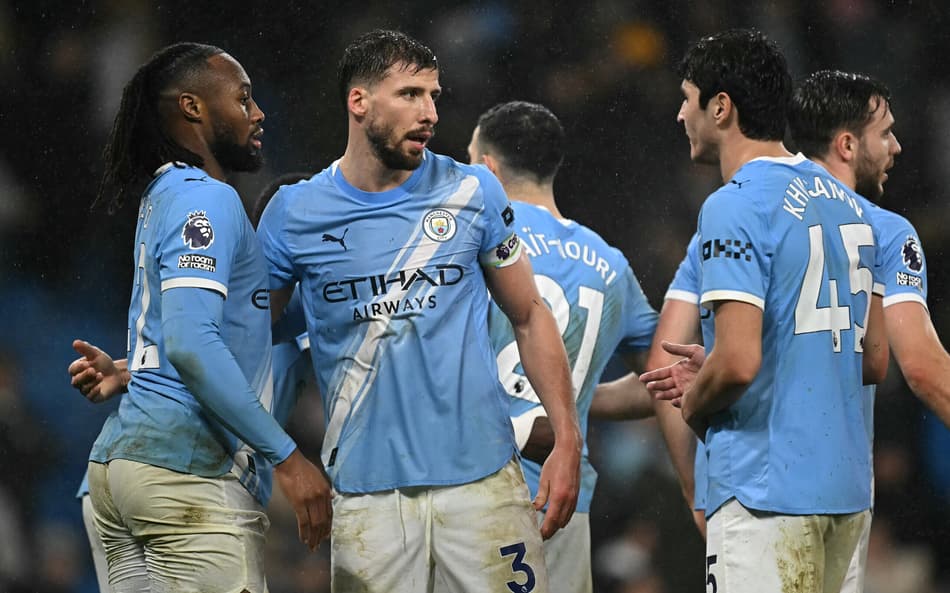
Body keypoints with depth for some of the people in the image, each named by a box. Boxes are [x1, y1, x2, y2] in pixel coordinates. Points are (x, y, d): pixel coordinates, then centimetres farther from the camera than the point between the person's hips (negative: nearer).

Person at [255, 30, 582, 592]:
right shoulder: (296, 214, 2)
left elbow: (529, 316, 11)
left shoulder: (473, 193, 4)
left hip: (480, 475, 0)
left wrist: (567, 440, 3)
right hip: (366, 489, 0)